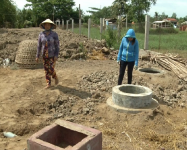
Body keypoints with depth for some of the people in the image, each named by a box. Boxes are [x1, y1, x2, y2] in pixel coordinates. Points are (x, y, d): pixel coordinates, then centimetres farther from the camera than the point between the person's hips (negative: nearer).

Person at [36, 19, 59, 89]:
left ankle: (55, 77, 27)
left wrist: (56, 56, -18)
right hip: (44, 55, 4)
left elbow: (57, 45, -10)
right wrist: (37, 56, 2)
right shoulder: (41, 34, -2)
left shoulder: (54, 34, -11)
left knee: (51, 70, -6)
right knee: (46, 70, 8)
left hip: (52, 54, -4)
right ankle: (49, 84, 21)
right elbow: (39, 45, 3)